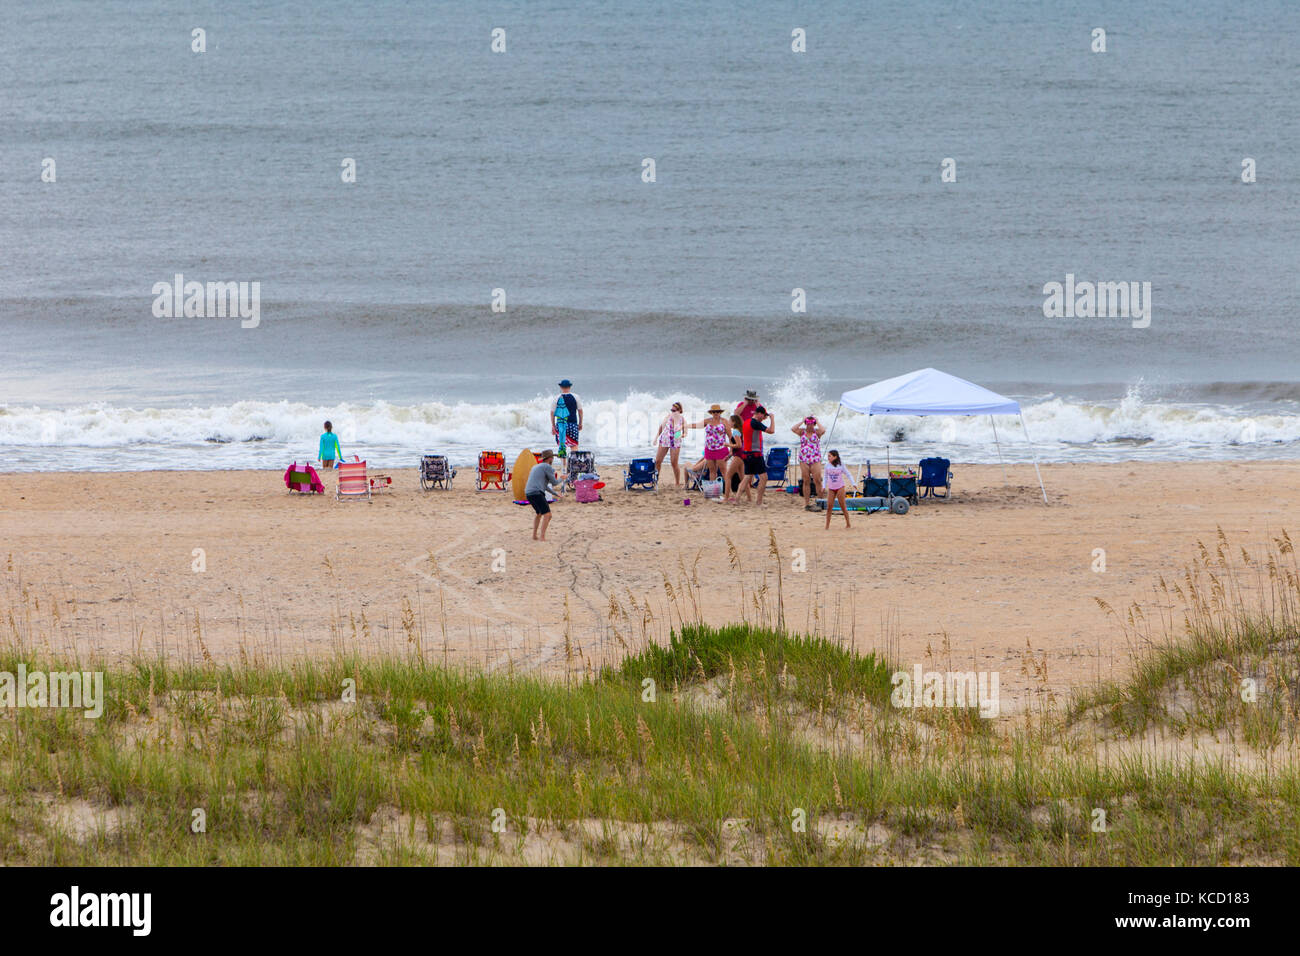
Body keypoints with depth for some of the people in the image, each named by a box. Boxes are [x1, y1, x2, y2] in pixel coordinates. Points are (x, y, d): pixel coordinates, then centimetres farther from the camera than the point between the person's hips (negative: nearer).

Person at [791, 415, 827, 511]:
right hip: (803, 460, 2)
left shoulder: (817, 432, 3)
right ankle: (807, 503, 8)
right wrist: (802, 422, -2)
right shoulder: (802, 432, 8)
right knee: (806, 482, 3)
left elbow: (823, 430, -19)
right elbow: (793, 429, -8)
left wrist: (817, 422, -5)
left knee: (817, 481, -9)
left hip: (815, 460, -2)